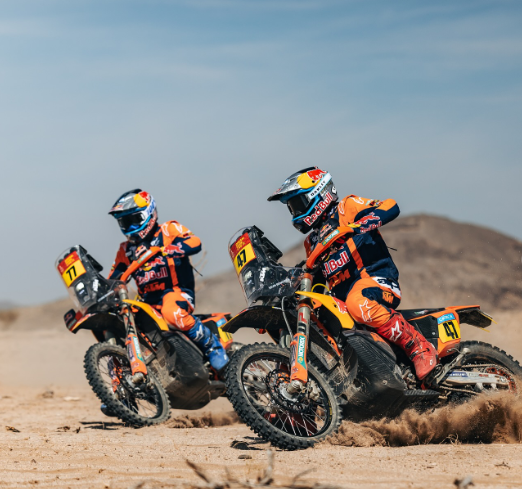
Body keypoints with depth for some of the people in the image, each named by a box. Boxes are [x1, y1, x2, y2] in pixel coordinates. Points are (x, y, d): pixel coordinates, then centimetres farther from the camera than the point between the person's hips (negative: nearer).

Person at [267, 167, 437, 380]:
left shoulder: (346, 207, 5)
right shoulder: (312, 241, 28)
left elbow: (391, 207, -9)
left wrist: (361, 225, -24)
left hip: (375, 276, -8)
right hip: (341, 295, 9)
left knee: (359, 305, -41)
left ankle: (421, 348, -31)